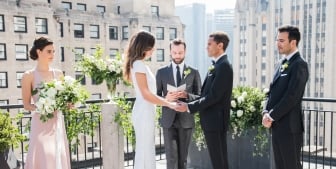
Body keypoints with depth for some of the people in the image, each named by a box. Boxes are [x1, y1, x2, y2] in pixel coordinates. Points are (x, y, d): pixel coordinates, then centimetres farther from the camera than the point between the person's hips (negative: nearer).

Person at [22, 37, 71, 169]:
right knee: (43, 157, -5)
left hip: (57, 122, 4)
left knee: (59, 157, 7)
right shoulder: (29, 76, -3)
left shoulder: (58, 74, 9)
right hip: (41, 123, -4)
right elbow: (26, 105, -4)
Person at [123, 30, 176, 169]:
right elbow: (146, 94, -19)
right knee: (145, 152, -2)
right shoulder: (139, 64, -15)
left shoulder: (139, 64, 13)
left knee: (146, 151, 15)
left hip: (146, 112, 10)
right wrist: (169, 104, -15)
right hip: (144, 113, -10)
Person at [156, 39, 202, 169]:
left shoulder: (194, 73, 4)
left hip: (186, 120, 1)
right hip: (168, 121, -1)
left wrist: (187, 95, -17)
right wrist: (166, 98, -17)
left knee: (183, 157, 11)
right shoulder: (161, 72, 4)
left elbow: (199, 97, 3)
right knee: (171, 158, -3)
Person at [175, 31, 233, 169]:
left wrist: (189, 107, -19)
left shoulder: (223, 66, -16)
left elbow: (213, 96, -22)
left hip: (215, 120, -9)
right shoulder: (217, 65, 13)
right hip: (213, 120, 9)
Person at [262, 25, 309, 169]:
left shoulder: (299, 65, -12)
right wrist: (267, 112, 0)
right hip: (277, 125, 8)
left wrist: (272, 116, -14)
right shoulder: (283, 63, 15)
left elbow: (292, 97, -19)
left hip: (289, 126, -8)